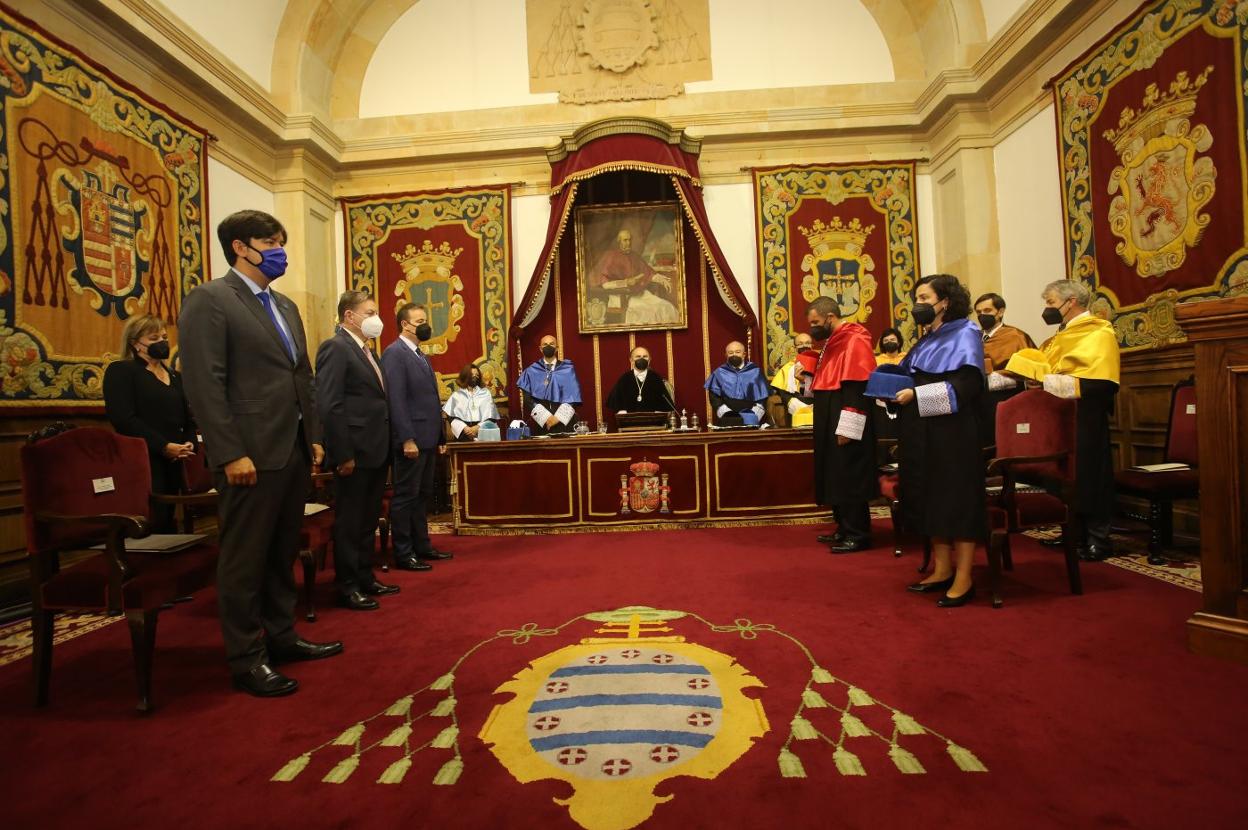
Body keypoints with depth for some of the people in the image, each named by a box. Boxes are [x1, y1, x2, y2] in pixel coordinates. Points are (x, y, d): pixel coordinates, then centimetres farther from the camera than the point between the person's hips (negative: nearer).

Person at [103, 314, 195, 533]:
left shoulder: (175, 377, 20)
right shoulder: (120, 371, 0)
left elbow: (189, 418, 19)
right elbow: (123, 419, -13)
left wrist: (189, 443, -3)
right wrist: (164, 446, -19)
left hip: (173, 464, 7)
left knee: (167, 524, 10)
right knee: (150, 526, -13)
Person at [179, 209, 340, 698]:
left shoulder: (285, 306, 18)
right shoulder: (209, 300, -6)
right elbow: (204, 384, -14)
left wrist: (314, 436, 13)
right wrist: (231, 454, -18)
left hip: (293, 451, 8)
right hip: (252, 454, -8)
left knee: (283, 553, 16)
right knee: (245, 559, 3)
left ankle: (281, 637, 29)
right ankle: (246, 659, 15)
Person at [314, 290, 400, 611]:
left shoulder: (366, 350, 16)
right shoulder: (335, 347, -12)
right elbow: (328, 406, -19)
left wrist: (384, 447, 12)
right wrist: (344, 454, -21)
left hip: (375, 451, 9)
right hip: (355, 453, -9)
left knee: (368, 521, 18)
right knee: (349, 522, 4)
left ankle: (365, 579, 30)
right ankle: (347, 587, 17)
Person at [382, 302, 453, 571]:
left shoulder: (421, 356, 18)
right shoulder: (394, 353, -10)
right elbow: (396, 400, -18)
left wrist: (440, 436, 15)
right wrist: (407, 439, -23)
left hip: (428, 439, 9)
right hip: (412, 440, -9)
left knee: (422, 495, 15)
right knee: (406, 497, 0)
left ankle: (422, 546, 25)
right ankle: (403, 554, 9)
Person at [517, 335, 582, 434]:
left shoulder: (568, 369, 6)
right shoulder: (531, 371, 7)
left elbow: (573, 396, 0)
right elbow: (527, 398, 0)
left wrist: (558, 417, -11)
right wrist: (545, 417, -11)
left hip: (565, 423, 0)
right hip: (541, 423, 0)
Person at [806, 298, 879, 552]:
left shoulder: (854, 341, -15)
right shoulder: (832, 342, 16)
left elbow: (858, 387, -22)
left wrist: (846, 428, -24)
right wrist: (809, 376, 8)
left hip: (845, 426, -10)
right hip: (831, 423, 10)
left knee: (849, 480, -4)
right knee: (836, 479, 13)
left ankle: (858, 535, 6)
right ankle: (845, 529, 23)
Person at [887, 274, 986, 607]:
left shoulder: (965, 334, -6)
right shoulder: (926, 340, 18)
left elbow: (966, 385, -18)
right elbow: (911, 379, 20)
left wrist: (917, 395, -22)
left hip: (952, 432, -8)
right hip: (923, 432, 8)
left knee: (957, 500, -4)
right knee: (932, 500, 10)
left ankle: (963, 579, 3)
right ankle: (942, 570, 18)